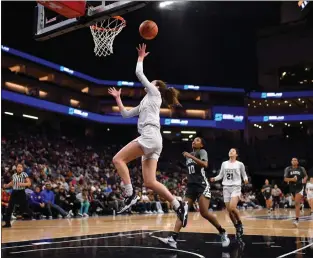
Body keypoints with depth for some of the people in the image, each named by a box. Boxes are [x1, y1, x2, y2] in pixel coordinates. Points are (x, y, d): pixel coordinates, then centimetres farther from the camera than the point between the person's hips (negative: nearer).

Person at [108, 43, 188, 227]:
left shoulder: (154, 93, 11)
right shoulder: (145, 103, 33)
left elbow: (139, 73, 8)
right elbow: (125, 114, 37)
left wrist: (141, 57, 24)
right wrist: (118, 98, 40)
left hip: (150, 136, -9)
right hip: (152, 141, 9)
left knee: (118, 159, -12)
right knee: (150, 182, -1)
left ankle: (130, 195, -16)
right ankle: (179, 206, -6)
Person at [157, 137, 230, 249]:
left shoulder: (202, 151, -2)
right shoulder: (189, 154, 19)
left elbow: (205, 164, -23)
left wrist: (191, 156, -22)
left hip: (202, 185, -7)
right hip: (191, 186, 7)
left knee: (204, 213, -14)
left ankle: (223, 233, 7)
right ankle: (173, 238, -16)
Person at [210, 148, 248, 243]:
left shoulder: (240, 164, 1)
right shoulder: (224, 164, 10)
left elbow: (244, 175, 5)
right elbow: (220, 175, 14)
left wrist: (246, 180, -16)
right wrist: (214, 179, -4)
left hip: (236, 187, -4)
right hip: (226, 188, 4)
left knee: (232, 208, -24)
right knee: (229, 211, 2)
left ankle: (240, 224, 1)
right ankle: (238, 228, 18)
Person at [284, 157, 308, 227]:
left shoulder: (301, 169, -1)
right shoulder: (288, 169, 0)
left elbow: (306, 176, 13)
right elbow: (285, 179, -2)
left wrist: (305, 179, -10)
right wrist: (292, 179, -21)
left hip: (299, 187, -3)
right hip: (292, 187, 3)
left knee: (297, 203, -15)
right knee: (297, 202, 18)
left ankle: (297, 219, -17)